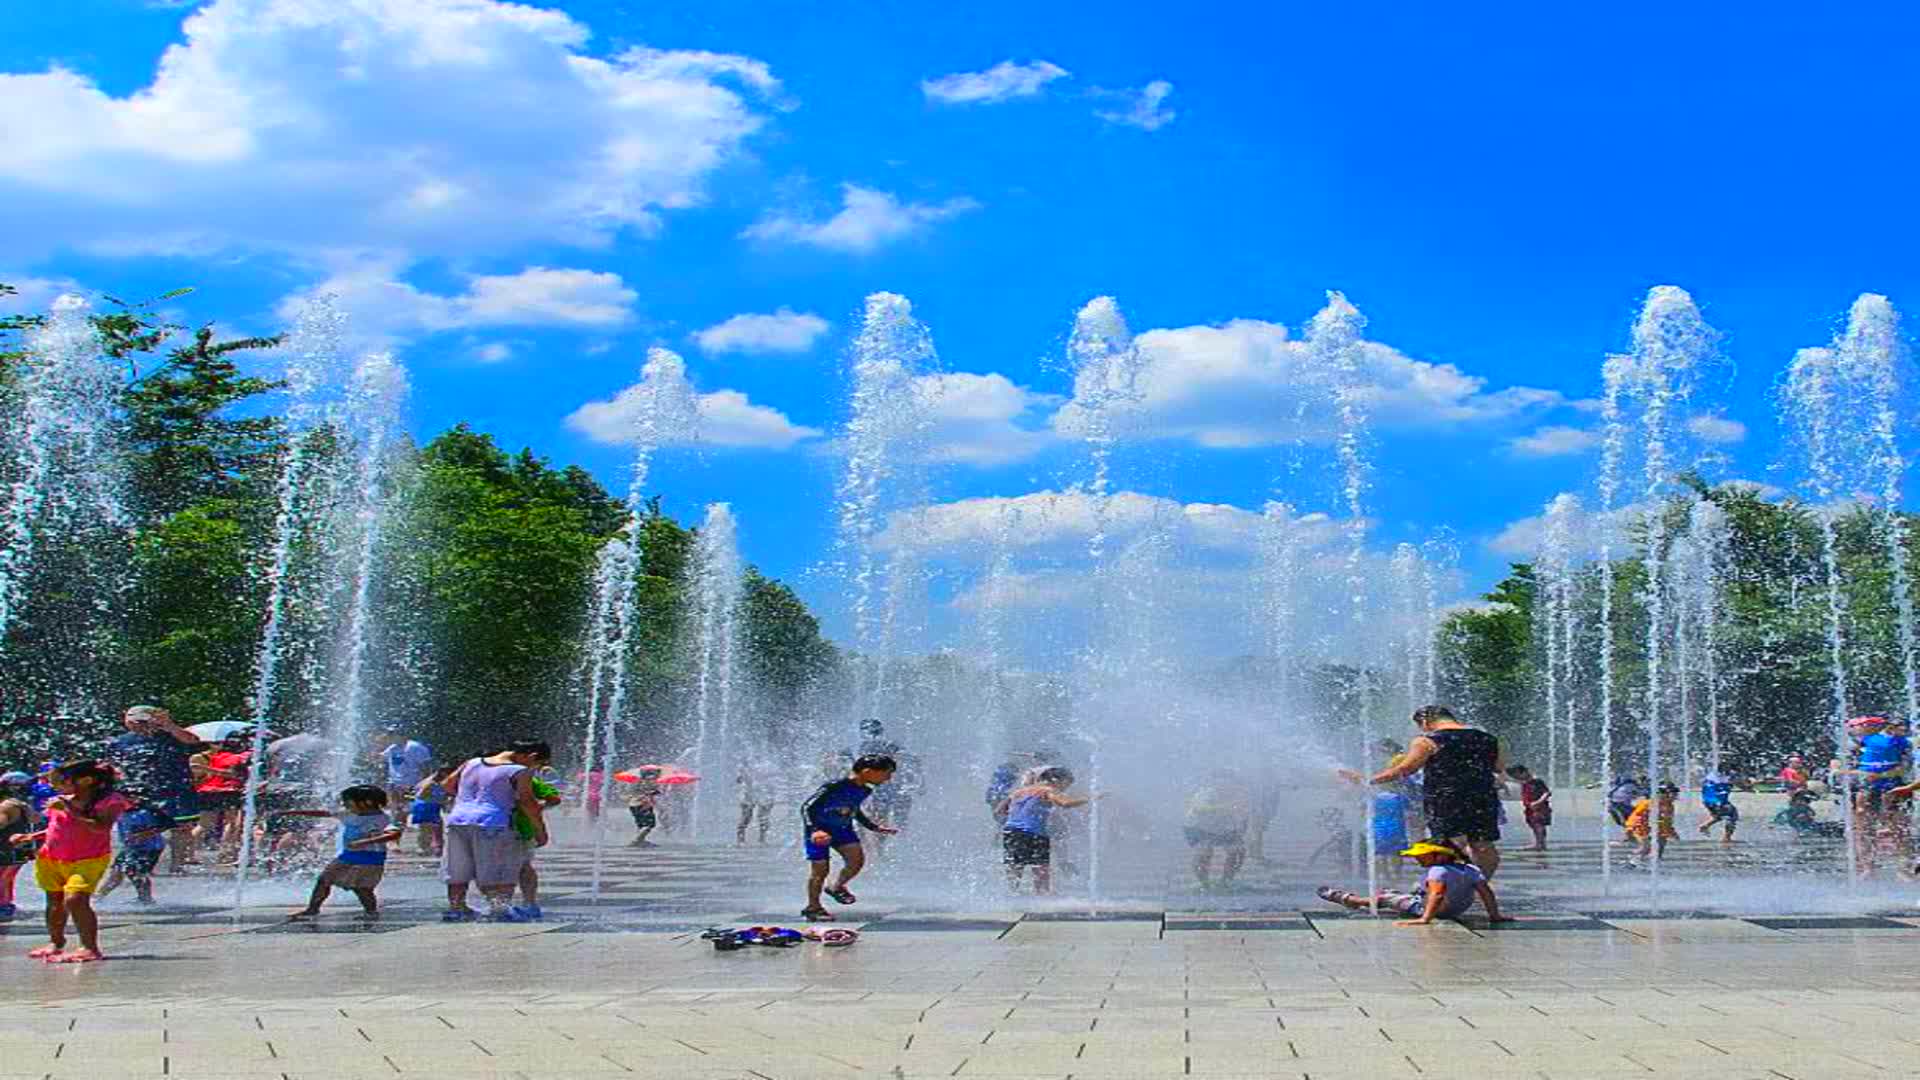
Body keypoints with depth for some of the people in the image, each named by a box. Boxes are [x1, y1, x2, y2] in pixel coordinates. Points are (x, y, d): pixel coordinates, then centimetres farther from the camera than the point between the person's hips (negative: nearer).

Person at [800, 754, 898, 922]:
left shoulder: (865, 791, -3)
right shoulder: (834, 787, -29)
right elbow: (807, 807, -26)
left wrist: (875, 827, 15)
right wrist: (813, 831, -39)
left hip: (842, 829, 6)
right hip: (819, 830, -6)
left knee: (857, 858, -13)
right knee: (820, 869, -4)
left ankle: (837, 888, 12)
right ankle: (813, 907, 17)